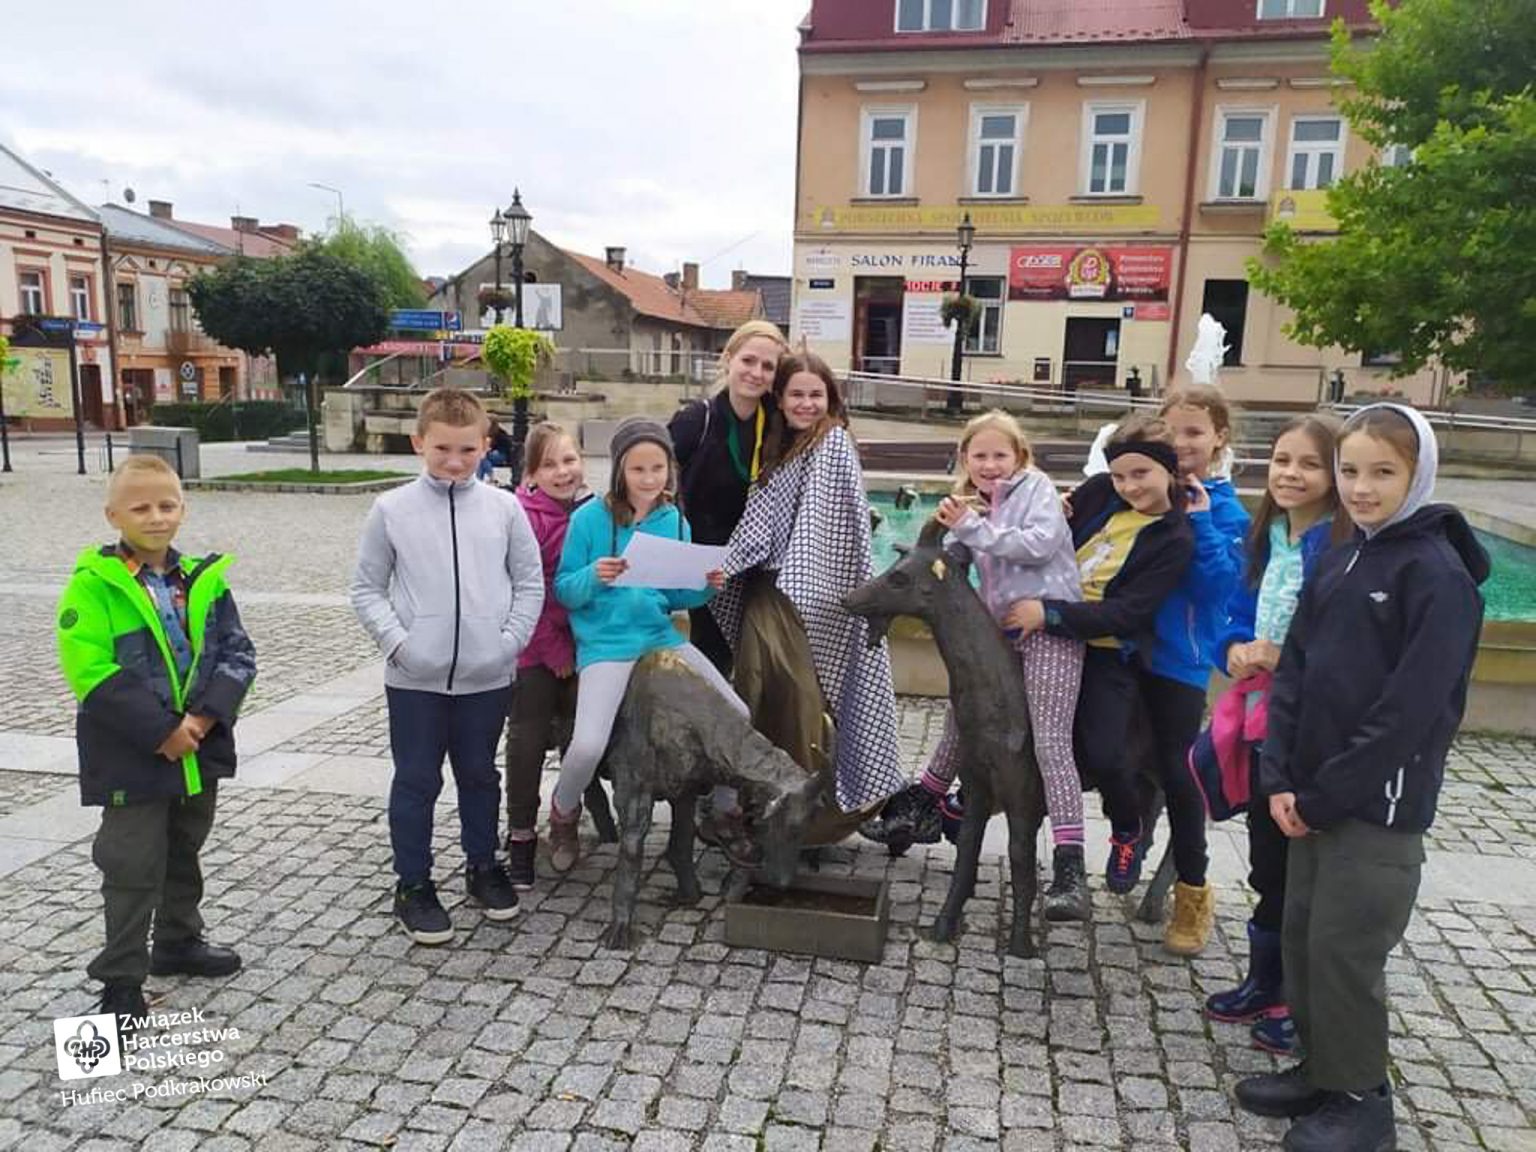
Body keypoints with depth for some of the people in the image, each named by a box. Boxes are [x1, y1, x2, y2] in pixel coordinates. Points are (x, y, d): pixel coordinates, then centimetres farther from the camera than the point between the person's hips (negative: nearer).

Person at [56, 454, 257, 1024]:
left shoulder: (203, 579, 1)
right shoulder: (94, 584, -12)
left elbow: (237, 654, -1)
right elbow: (92, 672, -19)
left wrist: (205, 717, -16)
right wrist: (162, 731, -20)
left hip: (199, 748, 5)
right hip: (131, 755, -5)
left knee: (184, 853, 21)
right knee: (133, 866, 4)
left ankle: (179, 941, 40)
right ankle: (121, 977, 19)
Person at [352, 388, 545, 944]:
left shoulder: (504, 508, -1)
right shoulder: (391, 510, -3)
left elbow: (530, 583, 5)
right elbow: (367, 589, 2)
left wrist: (511, 640, -5)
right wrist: (398, 642, -10)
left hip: (487, 675, 1)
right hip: (415, 678, -1)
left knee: (480, 775, 17)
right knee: (416, 781, 9)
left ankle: (482, 866, 36)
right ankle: (413, 884, 25)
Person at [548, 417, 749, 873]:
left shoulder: (674, 520, 5)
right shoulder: (590, 517, -9)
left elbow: (675, 597, 12)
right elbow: (564, 591, -5)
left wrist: (706, 587, -8)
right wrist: (594, 577, -25)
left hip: (661, 635, 5)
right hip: (606, 642, -4)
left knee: (737, 716, -3)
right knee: (588, 746, -23)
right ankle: (563, 813, 14)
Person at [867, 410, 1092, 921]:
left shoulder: (1036, 487, -2)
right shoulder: (972, 503, 17)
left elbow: (1042, 543, -18)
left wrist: (973, 527, -17)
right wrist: (948, 529, -8)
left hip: (1051, 626, -7)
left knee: (1050, 739, -13)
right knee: (961, 716, 16)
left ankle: (1069, 867, -14)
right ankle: (926, 803, 38)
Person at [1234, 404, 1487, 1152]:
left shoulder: (1438, 573, -14)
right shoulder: (1338, 562, 8)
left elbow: (1410, 708, -19)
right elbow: (1294, 671, 5)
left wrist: (1325, 794, -15)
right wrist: (1281, 778, -4)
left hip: (1379, 804, -7)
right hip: (1313, 795, 7)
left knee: (1345, 949, 2)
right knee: (1302, 935, 15)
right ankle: (1321, 1069, 33)